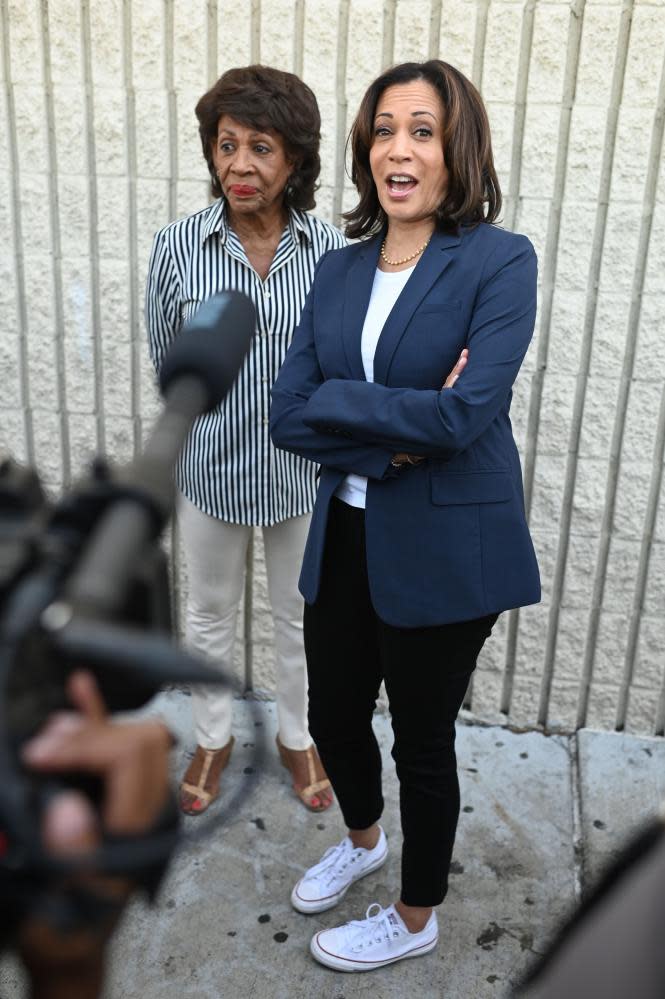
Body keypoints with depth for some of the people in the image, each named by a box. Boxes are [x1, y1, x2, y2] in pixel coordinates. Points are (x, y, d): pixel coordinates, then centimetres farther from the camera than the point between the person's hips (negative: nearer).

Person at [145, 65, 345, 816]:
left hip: (302, 468, 1)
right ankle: (213, 738, 43)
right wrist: (217, 415, 1)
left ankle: (297, 736, 43)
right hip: (211, 467, 0)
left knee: (299, 614, 18)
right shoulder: (177, 247, -13)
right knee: (209, 614, 18)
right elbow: (166, 360, -1)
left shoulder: (330, 249, -11)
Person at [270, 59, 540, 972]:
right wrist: (396, 438, -18)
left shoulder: (501, 261, -12)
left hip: (446, 548, -5)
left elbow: (465, 414, -24)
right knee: (334, 715, 20)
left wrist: (336, 401, -15)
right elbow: (288, 417, -4)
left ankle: (416, 920, 40)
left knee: (422, 737, 12)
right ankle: (364, 839, 54)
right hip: (346, 539, 6)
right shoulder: (340, 269, 4)